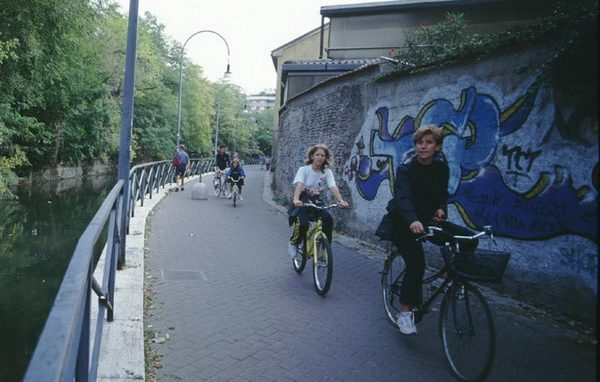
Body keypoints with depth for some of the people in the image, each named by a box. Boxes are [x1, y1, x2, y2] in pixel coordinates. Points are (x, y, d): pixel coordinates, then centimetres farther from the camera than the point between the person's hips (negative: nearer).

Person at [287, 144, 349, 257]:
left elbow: (333, 187, -15)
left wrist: (341, 200, -34)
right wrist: (296, 199, -45)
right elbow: (299, 185, -26)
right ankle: (293, 243, 5)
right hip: (303, 201, -3)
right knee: (303, 224, -26)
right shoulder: (304, 169, -10)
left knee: (328, 219, -24)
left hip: (316, 201, 3)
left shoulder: (327, 172, -2)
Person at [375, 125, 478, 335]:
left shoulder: (441, 167, 0)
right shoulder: (406, 168, -18)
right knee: (416, 264, -21)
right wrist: (413, 221, -53)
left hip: (428, 220, 6)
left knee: (469, 239, -11)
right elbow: (403, 197, -34)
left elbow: (443, 193, 8)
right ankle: (405, 313, -4)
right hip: (404, 223, -5)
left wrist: (441, 209, -16)